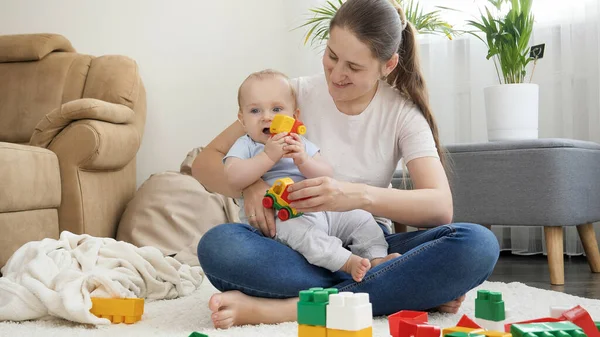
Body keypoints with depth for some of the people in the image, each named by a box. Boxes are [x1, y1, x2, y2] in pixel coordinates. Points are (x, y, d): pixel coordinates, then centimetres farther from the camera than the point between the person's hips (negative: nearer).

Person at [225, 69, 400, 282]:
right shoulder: (246, 145, 6)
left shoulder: (300, 144, 19)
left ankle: (376, 257, -9)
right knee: (300, 230, -37)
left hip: (318, 210, 6)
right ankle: (348, 262, -42)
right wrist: (268, 156, -20)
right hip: (279, 218, -6)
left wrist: (303, 161, -15)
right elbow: (234, 178, -15)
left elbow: (327, 176, 5)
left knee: (361, 218, -5)